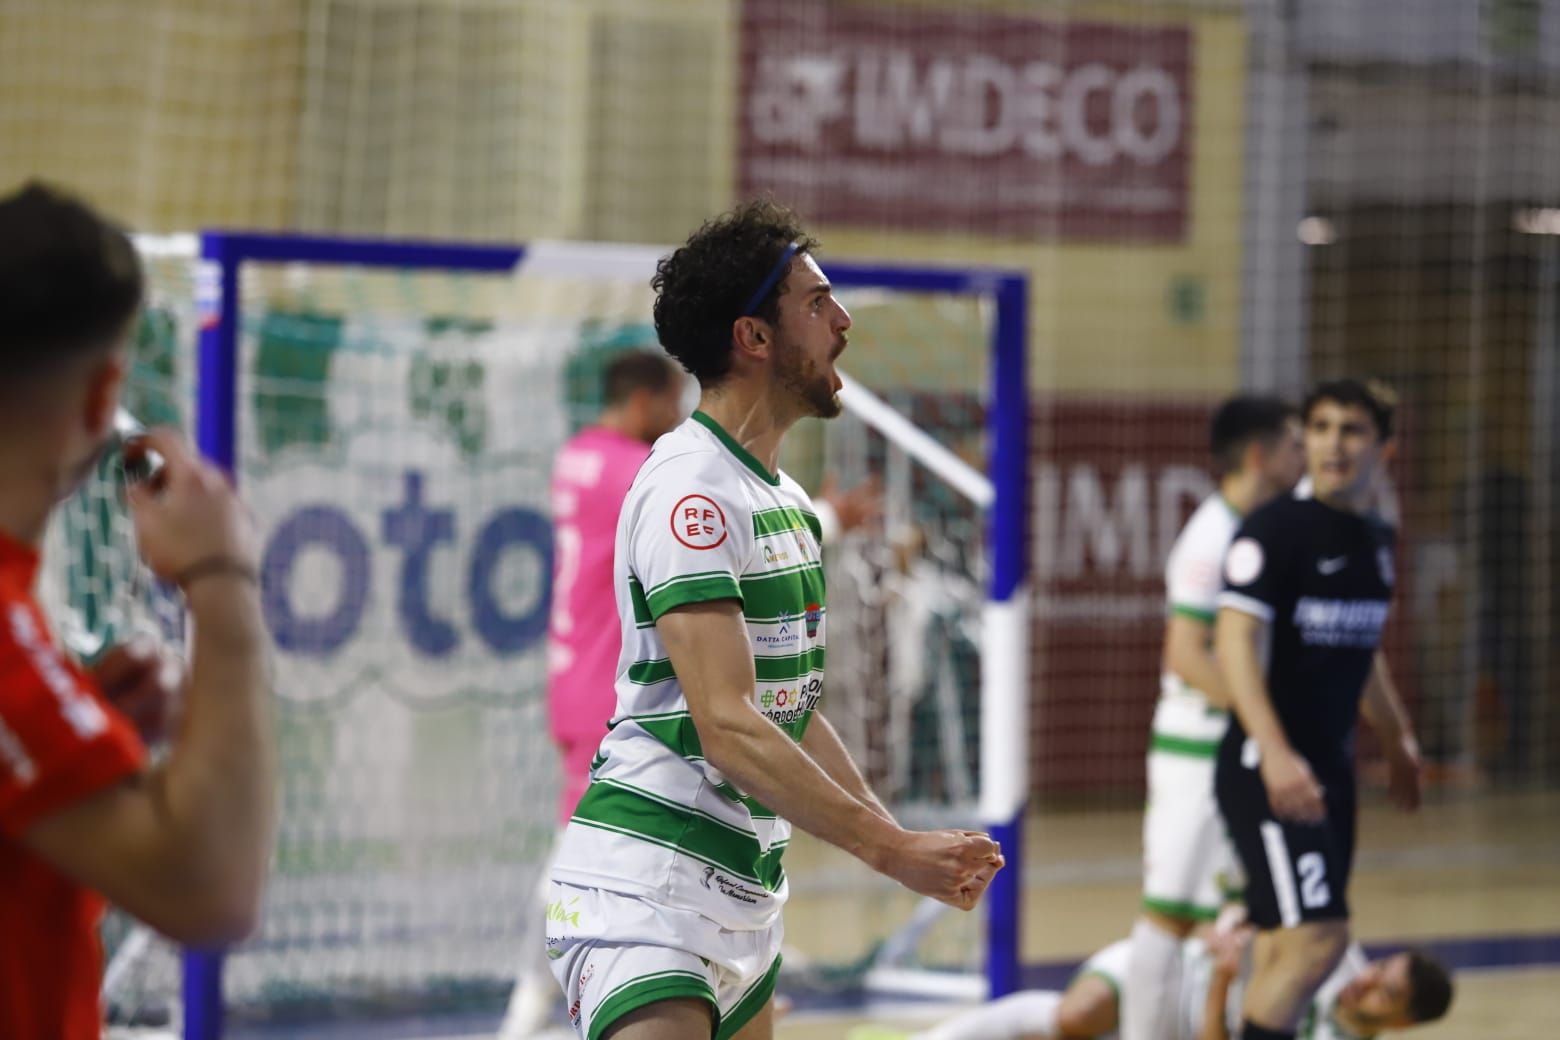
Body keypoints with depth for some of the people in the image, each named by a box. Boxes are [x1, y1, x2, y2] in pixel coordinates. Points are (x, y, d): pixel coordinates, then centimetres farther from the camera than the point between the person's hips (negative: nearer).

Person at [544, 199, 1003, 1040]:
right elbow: (729, 728, -22)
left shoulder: (783, 499, 17)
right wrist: (888, 848, -21)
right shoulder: (690, 490, -15)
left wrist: (899, 837, 14)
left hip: (743, 895, 10)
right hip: (644, 887, -10)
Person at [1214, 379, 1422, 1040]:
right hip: (1268, 769, -8)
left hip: (1331, 765, 8)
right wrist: (1275, 755, -31)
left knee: (1285, 949, 9)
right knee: (1318, 937, -17)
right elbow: (1235, 644, -20)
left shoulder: (1375, 540, 12)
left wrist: (1397, 739, 36)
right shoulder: (1276, 528, -11)